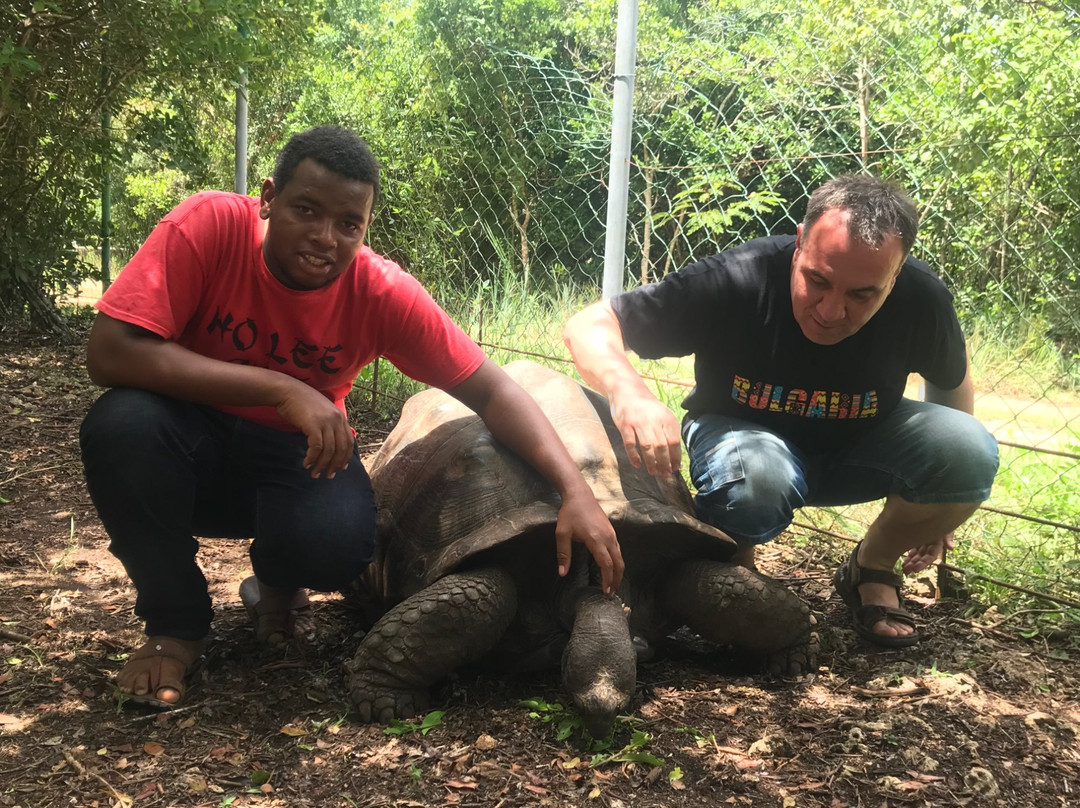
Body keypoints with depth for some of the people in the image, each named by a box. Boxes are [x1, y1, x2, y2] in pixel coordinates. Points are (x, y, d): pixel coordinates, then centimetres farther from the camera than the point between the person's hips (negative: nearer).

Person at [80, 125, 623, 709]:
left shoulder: (381, 292, -19)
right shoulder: (211, 226, -24)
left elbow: (491, 390, -16)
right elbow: (109, 351, -31)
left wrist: (575, 492, -30)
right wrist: (281, 388, -37)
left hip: (297, 461, 0)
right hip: (194, 445, 0)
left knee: (340, 544, -32)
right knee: (124, 423, -34)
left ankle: (277, 586, 9)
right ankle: (174, 624, -7)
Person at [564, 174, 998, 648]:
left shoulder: (920, 299, -22)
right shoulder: (735, 283, -31)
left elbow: (952, 381, 1)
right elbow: (588, 327, -31)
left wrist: (940, 499, 5)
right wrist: (629, 394, -52)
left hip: (857, 448, 3)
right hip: (745, 433, -3)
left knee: (972, 454, -26)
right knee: (752, 483, -40)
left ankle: (872, 569, 3)